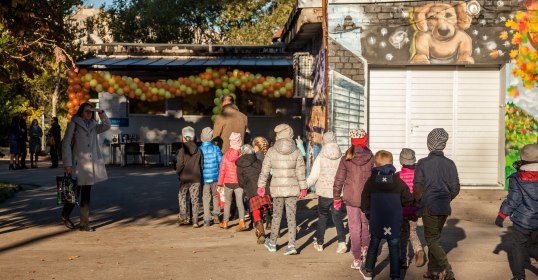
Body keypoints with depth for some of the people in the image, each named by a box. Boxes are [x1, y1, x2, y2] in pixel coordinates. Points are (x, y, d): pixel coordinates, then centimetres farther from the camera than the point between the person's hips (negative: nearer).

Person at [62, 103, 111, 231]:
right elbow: (66, 144, -6)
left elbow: (107, 126, 5)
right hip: (78, 164, -5)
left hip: (91, 165, 6)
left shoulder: (93, 126, 16)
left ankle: (84, 224, 11)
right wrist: (67, 164, -13)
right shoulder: (73, 124, -2)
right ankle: (65, 215, 25)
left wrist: (100, 112, -5)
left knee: (86, 194, 7)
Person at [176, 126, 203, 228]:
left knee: (182, 197, 15)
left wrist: (178, 171, 7)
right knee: (195, 199, 6)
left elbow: (179, 165, -12)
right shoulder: (198, 151, 1)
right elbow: (201, 165, 4)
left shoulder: (182, 151, -10)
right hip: (196, 178, 3)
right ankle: (195, 221, 5)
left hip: (184, 178, -3)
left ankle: (184, 218, 10)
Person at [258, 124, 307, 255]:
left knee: (277, 216, 14)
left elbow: (265, 170, -1)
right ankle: (291, 245, -3)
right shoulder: (296, 152, -2)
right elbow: (301, 172, 0)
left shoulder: (271, 151, -5)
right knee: (291, 216, 5)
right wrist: (303, 188, 8)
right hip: (292, 188, 0)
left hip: (277, 188, 0)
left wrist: (261, 185, 10)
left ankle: (272, 243, 28)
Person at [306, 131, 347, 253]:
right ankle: (342, 242, -6)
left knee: (322, 217, 14)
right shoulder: (341, 157, -4)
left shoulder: (320, 158, -9)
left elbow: (313, 177, -8)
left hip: (324, 193, -1)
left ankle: (319, 243, 24)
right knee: (337, 218, 10)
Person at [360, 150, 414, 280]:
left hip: (376, 221, 1)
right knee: (394, 247, 8)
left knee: (374, 245, 17)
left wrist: (367, 211, 15)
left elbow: (364, 201, -3)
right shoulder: (398, 181, -7)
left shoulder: (371, 181, -6)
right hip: (394, 222, -1)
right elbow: (408, 200, -4)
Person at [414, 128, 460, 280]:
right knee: (435, 237, 18)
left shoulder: (423, 163, -11)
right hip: (444, 207, 5)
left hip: (429, 206, -5)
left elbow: (417, 189, -13)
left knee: (431, 240, 1)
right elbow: (456, 188, 6)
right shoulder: (450, 164, 2)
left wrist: (416, 203, 4)